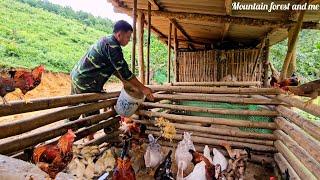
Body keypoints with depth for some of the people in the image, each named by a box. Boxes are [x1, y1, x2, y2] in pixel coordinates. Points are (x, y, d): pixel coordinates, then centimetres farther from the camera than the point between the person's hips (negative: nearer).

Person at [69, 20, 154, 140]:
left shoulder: (106, 40, 10)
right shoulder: (112, 46, -21)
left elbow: (113, 67, 16)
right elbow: (124, 71, -23)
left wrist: (124, 80, 11)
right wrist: (143, 88, -17)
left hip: (77, 77, 10)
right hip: (86, 84, -10)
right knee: (92, 114, 4)